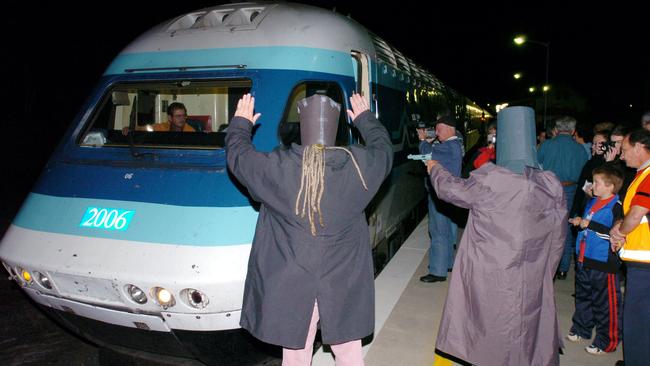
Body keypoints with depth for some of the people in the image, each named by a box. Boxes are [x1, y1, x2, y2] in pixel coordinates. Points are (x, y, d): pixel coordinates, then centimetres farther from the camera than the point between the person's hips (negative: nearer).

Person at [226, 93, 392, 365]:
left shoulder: (277, 167, -15)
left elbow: (237, 154, 3)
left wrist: (241, 123, 22)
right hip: (345, 286, 2)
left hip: (291, 287, -1)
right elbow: (383, 147, 13)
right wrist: (365, 118, 30)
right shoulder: (359, 165, -10)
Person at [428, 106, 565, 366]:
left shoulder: (489, 179, -17)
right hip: (532, 277, 2)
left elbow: (451, 190, 0)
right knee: (528, 326, 18)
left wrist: (435, 169, 20)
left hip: (490, 277, -2)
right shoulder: (550, 184, -9)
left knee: (493, 328, 15)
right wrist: (545, 267, 16)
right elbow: (558, 234, 1)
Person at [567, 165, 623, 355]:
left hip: (603, 264, -9)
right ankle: (581, 329, 36)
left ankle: (606, 341, 14)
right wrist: (580, 222, 8)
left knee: (605, 304, 1)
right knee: (583, 297, 21)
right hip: (585, 261, 9)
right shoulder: (593, 202, 11)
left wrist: (590, 224, -25)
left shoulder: (616, 207, -15)